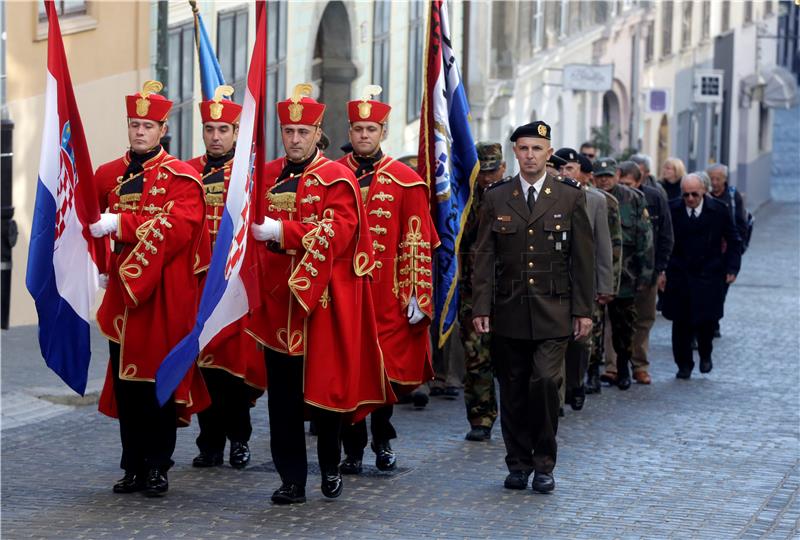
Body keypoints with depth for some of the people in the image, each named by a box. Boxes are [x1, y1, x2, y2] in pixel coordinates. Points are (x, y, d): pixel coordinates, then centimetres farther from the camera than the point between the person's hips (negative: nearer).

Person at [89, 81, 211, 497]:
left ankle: (158, 467, 7)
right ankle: (133, 466, 14)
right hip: (121, 291, 5)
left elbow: (179, 227, -18)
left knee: (159, 380, -2)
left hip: (165, 297, -5)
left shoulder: (180, 177, -3)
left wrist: (120, 224, -21)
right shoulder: (108, 175, 12)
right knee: (124, 380, 6)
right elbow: (93, 222, 20)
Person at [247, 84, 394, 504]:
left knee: (325, 386, 4)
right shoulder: (266, 176, 12)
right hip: (278, 301, 4)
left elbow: (338, 232, -16)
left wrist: (282, 231, -22)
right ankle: (292, 480, 9)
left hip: (324, 303, -4)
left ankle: (330, 465, 25)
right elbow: (253, 229, 15)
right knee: (282, 395, 3)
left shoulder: (337, 178, -3)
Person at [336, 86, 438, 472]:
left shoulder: (406, 182, 2)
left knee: (388, 368, 3)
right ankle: (352, 451, 12)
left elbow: (418, 244, 0)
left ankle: (383, 441, 23)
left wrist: (418, 296, -5)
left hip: (388, 296, -1)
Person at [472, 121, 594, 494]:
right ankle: (518, 463, 17)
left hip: (553, 311, -2)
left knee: (545, 381, -13)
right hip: (509, 310, 2)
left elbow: (583, 258, 4)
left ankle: (544, 464, 0)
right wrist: (480, 307, -2)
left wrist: (583, 310, 0)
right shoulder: (496, 198, 6)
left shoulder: (570, 197, 4)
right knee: (513, 390, 5)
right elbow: (484, 258, 5)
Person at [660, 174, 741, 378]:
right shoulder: (671, 210, -3)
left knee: (706, 319, -2)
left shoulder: (719, 210, -2)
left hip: (709, 276, -1)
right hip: (679, 275, 1)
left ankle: (705, 355, 26)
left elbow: (733, 241, 8)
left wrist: (732, 268, 0)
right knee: (681, 322, 1)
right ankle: (684, 364, 15)